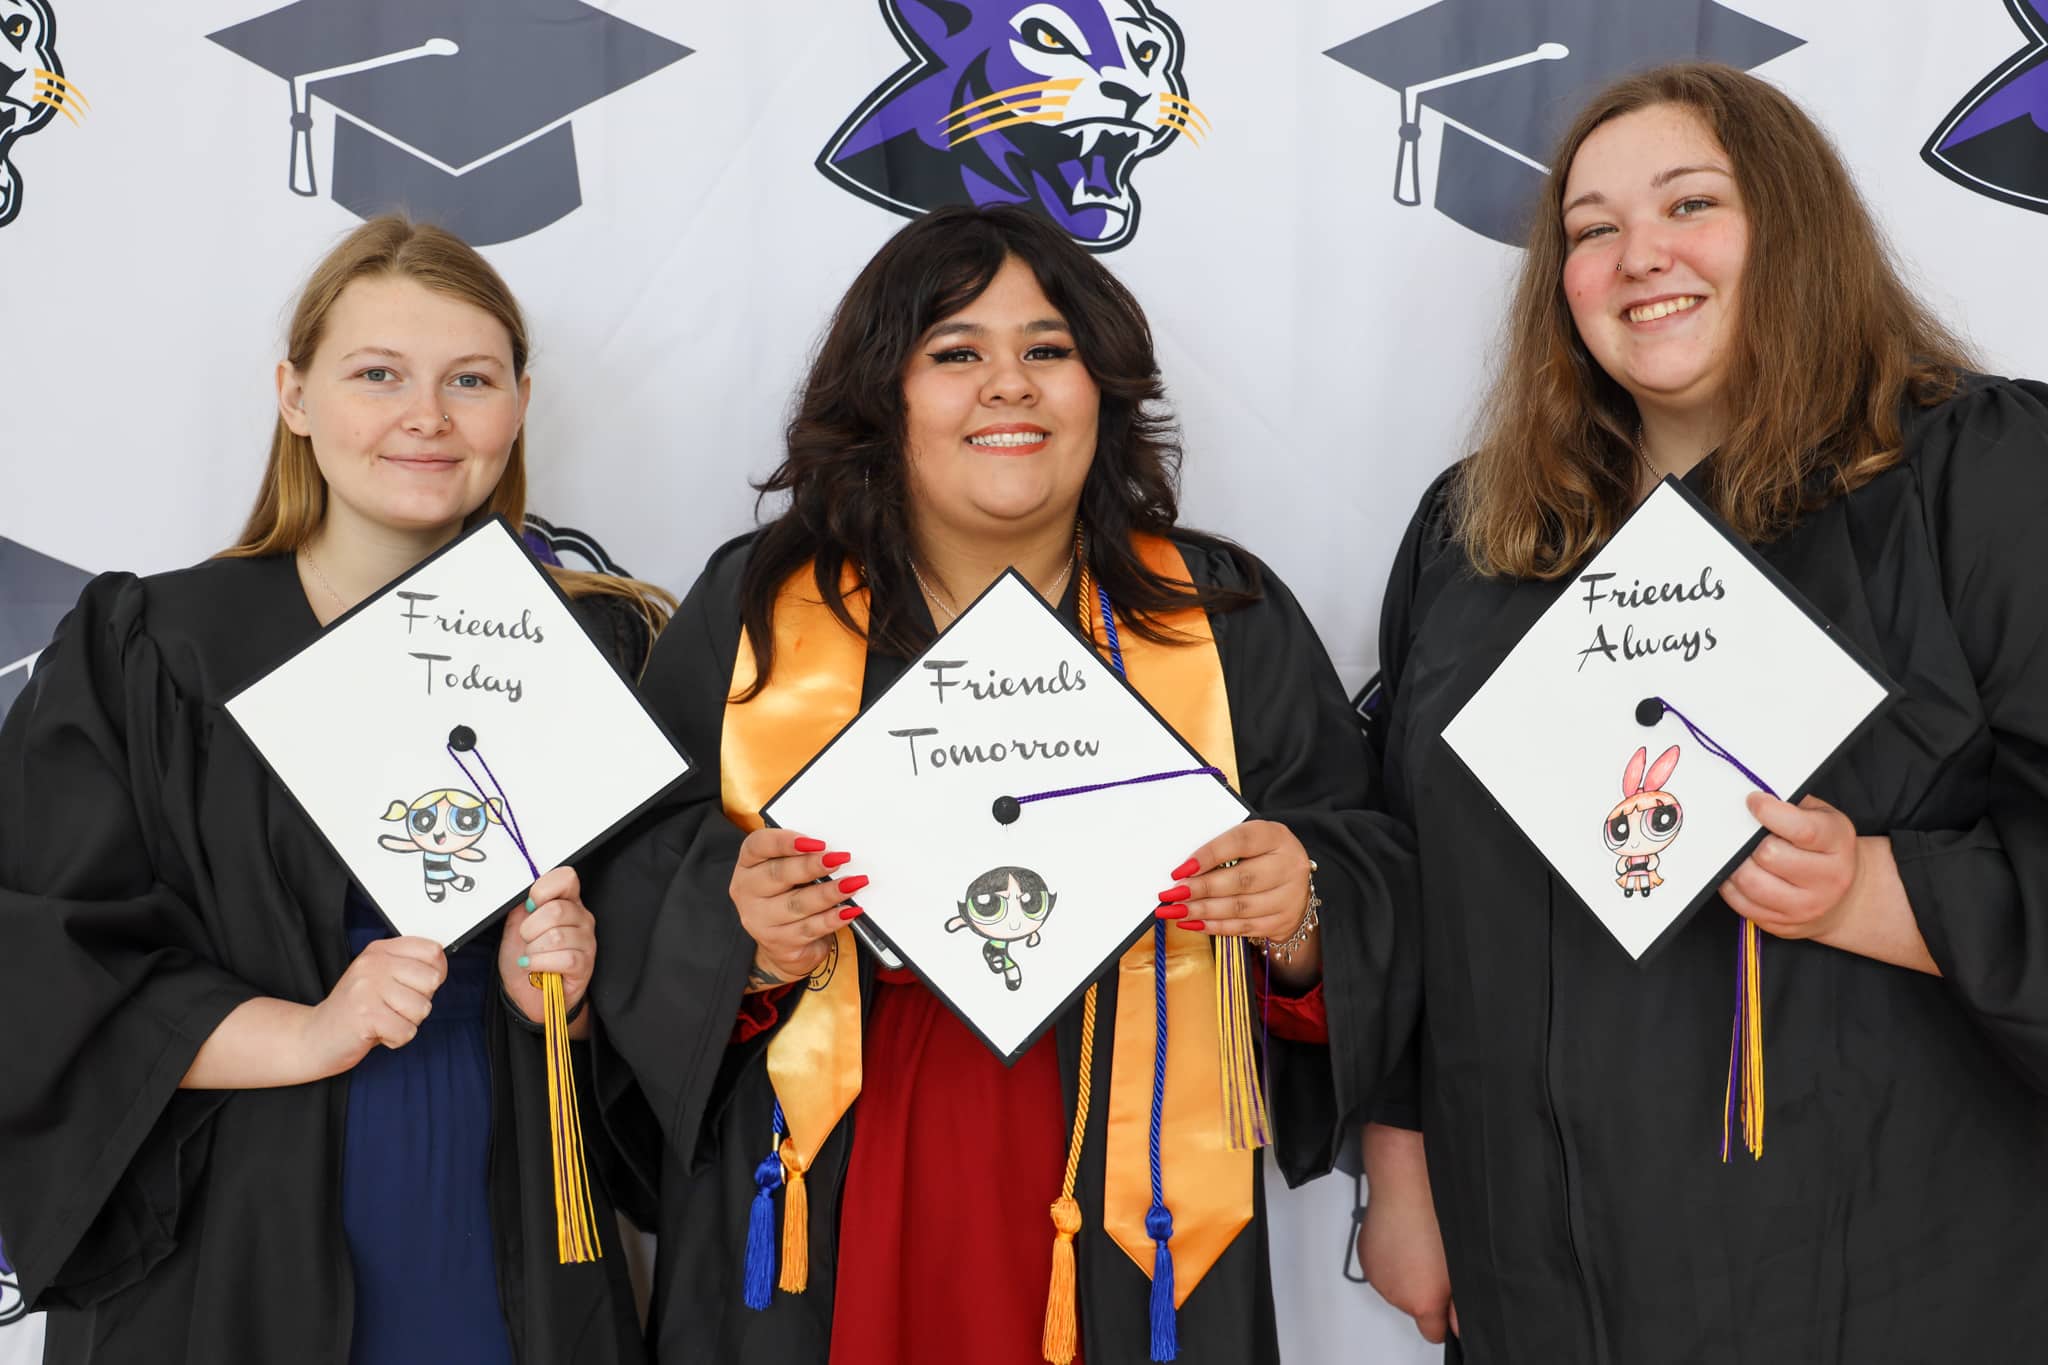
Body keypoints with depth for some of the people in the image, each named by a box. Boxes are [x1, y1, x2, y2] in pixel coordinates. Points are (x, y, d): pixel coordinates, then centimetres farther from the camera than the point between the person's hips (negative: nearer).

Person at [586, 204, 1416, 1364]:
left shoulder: (1228, 617, 2)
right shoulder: (750, 609, 1)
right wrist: (741, 937, -19)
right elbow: (627, 886, 0)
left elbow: (1376, 872, 3)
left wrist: (1300, 911, -18)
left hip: (1125, 1219, 1)